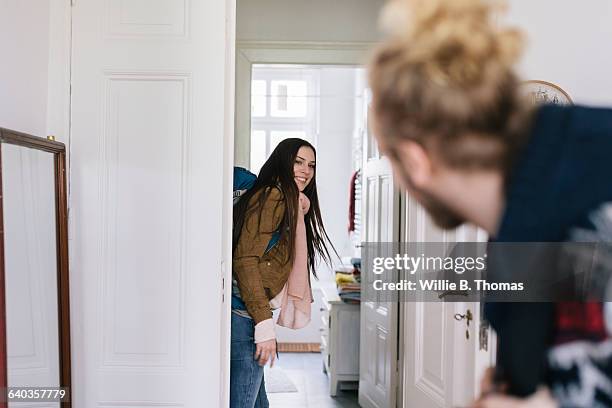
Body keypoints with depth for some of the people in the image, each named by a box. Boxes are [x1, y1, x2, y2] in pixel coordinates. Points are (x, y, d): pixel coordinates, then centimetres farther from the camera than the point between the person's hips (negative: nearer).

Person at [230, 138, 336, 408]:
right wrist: (264, 325, -19)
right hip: (244, 316, -10)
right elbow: (245, 260, -18)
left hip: (250, 317, 10)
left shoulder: (291, 205, 21)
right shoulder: (272, 196, -9)